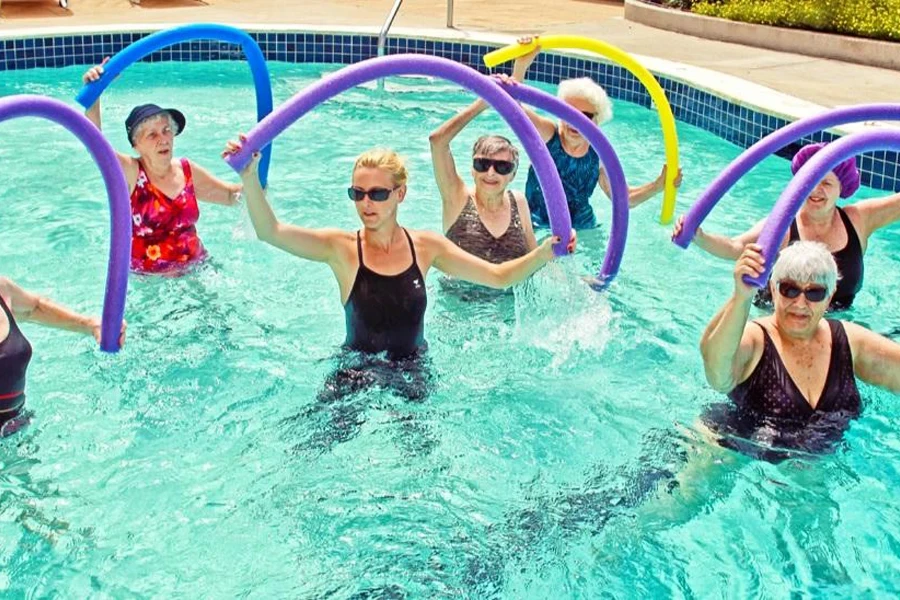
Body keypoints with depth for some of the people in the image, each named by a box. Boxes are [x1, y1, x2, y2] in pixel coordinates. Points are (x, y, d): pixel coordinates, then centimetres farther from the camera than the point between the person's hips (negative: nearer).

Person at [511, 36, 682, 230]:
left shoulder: (599, 154, -2)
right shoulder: (547, 134, -9)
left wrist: (658, 186, -9)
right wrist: (521, 66, -41)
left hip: (581, 230, 3)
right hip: (537, 228, -3)